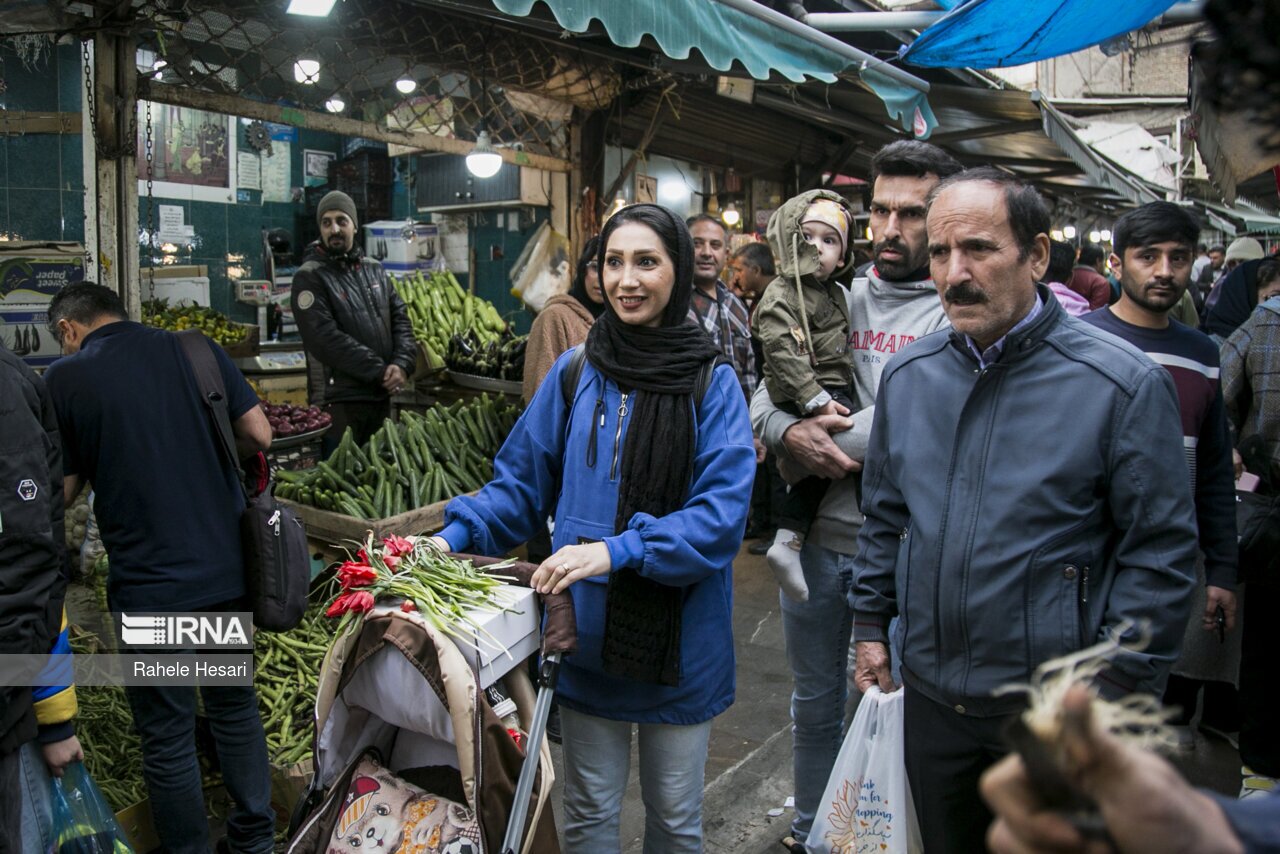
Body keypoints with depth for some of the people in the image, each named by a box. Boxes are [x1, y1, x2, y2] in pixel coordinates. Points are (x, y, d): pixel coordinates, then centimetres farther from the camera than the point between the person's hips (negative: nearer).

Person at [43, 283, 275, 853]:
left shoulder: (64, 379, -6)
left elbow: (61, 491, -1)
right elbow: (259, 436, 2)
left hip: (149, 587, -4)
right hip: (228, 569, 4)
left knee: (167, 736, 12)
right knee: (235, 705, 21)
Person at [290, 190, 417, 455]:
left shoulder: (374, 269, 13)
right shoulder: (310, 277, -6)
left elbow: (400, 318, 10)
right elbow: (325, 338, -16)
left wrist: (402, 364, -9)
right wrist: (380, 371, -16)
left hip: (382, 396, 6)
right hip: (342, 401, -6)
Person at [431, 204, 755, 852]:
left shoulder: (713, 384, -9)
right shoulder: (574, 374, -2)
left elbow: (722, 512, -18)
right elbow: (520, 481, 4)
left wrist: (617, 550, -28)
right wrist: (454, 539, -11)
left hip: (678, 642, -1)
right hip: (586, 637, 2)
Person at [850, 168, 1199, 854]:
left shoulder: (1122, 384, -13)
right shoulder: (907, 374, 2)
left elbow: (1159, 552, -11)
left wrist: (1117, 689, -12)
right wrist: (871, 623, 10)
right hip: (930, 695, 4)